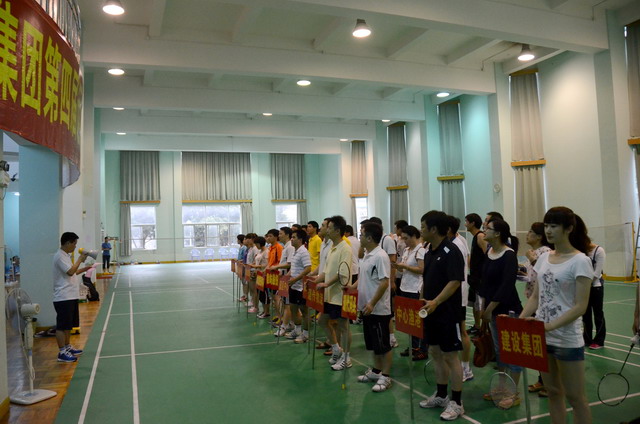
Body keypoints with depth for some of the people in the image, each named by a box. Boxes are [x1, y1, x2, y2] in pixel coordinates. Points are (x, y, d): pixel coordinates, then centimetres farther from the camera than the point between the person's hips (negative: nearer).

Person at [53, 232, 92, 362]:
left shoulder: (66, 255, 16)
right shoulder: (60, 256, -15)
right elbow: (70, 272, -23)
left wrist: (84, 269, 13)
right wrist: (80, 259, -15)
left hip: (71, 296, 10)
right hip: (63, 298, -10)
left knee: (68, 325, 18)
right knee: (62, 326, -4)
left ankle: (67, 347, 29)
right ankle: (62, 352, 1)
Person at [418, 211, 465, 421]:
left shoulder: (451, 251, -16)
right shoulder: (429, 252, 10)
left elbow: (454, 282, -23)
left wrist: (435, 302, -30)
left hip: (448, 313, -9)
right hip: (431, 312, 9)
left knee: (451, 356, 0)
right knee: (435, 353, 16)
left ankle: (456, 402, 12)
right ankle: (441, 395, 30)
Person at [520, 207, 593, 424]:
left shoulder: (580, 261, -12)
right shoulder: (544, 258, 6)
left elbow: (580, 306, -17)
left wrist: (550, 325, -27)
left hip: (567, 339, -6)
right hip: (542, 337, 6)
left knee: (575, 397, 7)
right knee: (553, 392, 17)